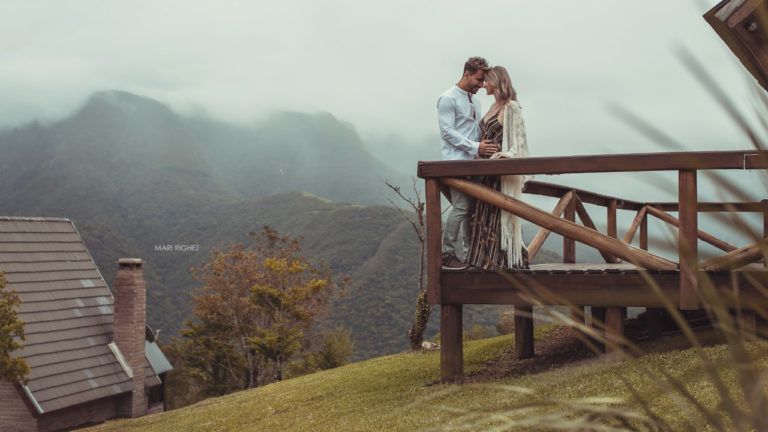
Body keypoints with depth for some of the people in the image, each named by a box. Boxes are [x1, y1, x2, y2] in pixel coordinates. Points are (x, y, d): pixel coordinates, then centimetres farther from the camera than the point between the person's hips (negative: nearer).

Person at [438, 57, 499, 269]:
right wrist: (476, 147, -20)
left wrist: (485, 147, 6)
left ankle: (470, 252, 11)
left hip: (473, 162, 8)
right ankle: (447, 254, -7)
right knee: (461, 207, -12)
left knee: (472, 207, 7)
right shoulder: (449, 99, -7)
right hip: (457, 162, -8)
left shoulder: (475, 101, 20)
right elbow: (447, 132, -14)